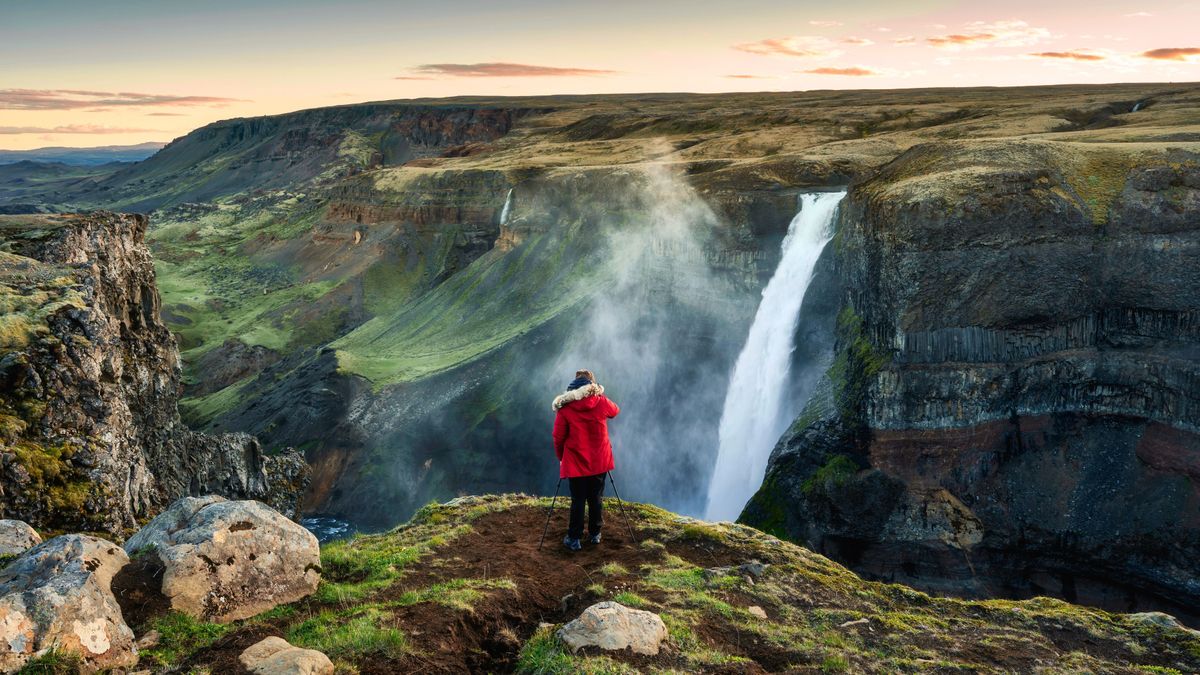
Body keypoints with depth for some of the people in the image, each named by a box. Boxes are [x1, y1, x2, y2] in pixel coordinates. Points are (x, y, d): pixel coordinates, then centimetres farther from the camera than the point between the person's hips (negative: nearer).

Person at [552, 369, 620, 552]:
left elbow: (558, 438, -6)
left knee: (578, 500, 7)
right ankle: (595, 534, 24)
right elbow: (615, 411, 19)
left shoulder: (565, 408, -9)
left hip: (576, 463, -2)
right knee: (595, 498, 14)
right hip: (599, 461, 2)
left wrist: (561, 458, 9)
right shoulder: (602, 403, -5)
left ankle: (574, 539, 11)